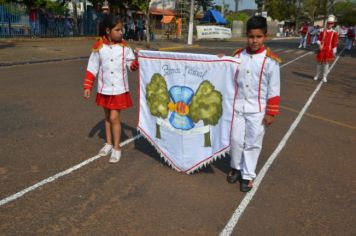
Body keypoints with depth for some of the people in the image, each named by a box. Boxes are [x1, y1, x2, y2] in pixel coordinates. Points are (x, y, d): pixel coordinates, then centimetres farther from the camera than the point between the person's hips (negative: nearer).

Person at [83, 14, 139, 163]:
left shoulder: (124, 47, -6)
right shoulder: (99, 47, -5)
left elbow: (131, 64, 0)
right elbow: (92, 68, -1)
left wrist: (137, 63, -23)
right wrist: (87, 87, -3)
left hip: (119, 89, -2)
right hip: (104, 89, 2)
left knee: (114, 117, -4)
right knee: (107, 117, 15)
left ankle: (117, 148, 9)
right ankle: (109, 143, 32)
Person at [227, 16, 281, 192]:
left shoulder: (270, 60, -10)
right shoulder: (238, 56, 0)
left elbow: (274, 90, -8)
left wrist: (271, 113, -7)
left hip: (257, 109, -3)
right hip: (237, 106, 3)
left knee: (253, 143, 8)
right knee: (236, 140, 10)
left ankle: (248, 175, 24)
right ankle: (236, 167, 34)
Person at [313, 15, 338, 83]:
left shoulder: (334, 33, -1)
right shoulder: (322, 31, 1)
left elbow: (335, 43, 0)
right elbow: (319, 39, 4)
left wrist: (334, 52, -3)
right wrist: (319, 44, -16)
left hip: (329, 50, -1)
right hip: (321, 49, 1)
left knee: (326, 63, 3)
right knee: (319, 62, 8)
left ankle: (324, 77, 11)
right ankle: (317, 75, 24)